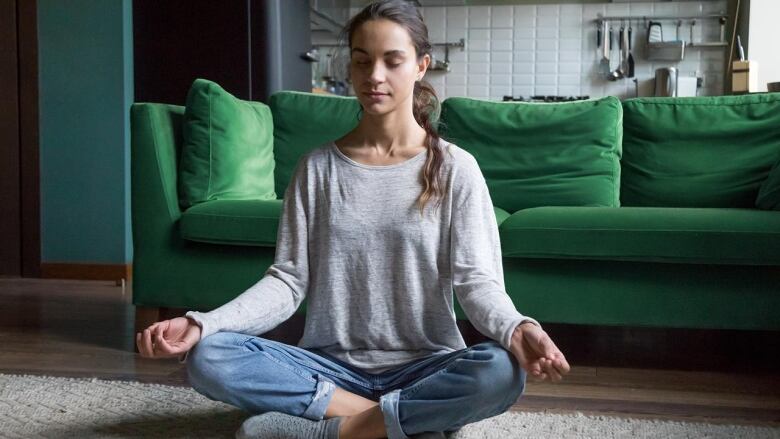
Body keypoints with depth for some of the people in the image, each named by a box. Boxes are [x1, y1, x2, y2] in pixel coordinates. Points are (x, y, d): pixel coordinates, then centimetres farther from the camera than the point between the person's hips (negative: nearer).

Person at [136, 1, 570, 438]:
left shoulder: (455, 168, -1)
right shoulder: (317, 167, 4)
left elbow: (477, 279, -9)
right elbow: (288, 279, -2)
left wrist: (516, 329, -32)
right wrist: (201, 323, -18)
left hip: (424, 367, -2)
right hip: (332, 366, 2)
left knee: (502, 372, -34)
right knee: (208, 358, -23)